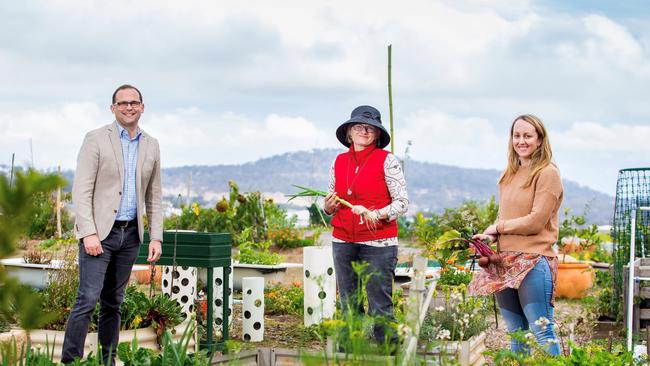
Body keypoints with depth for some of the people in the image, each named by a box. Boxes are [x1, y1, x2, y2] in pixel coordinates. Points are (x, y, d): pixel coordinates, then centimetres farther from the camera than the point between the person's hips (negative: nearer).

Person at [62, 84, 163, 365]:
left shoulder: (151, 145, 11)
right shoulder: (96, 139, -4)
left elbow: (154, 196, 15)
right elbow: (81, 190, -9)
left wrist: (156, 237, 7)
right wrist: (89, 233, -18)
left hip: (130, 234, 5)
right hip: (98, 231, -5)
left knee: (114, 302, 9)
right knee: (88, 298, -12)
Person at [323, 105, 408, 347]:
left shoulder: (386, 160, -2)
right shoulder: (339, 161, 12)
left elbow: (402, 202, -4)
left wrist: (377, 215, -20)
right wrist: (328, 207, -1)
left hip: (378, 242, -5)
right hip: (343, 242, 5)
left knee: (380, 307, -6)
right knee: (348, 307, 10)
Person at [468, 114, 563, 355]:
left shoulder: (547, 173, -7)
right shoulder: (509, 175, 15)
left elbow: (535, 221, -13)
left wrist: (499, 227, -3)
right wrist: (491, 235, 2)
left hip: (533, 261, -7)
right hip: (505, 262, 8)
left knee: (542, 331, -6)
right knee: (515, 334, 13)